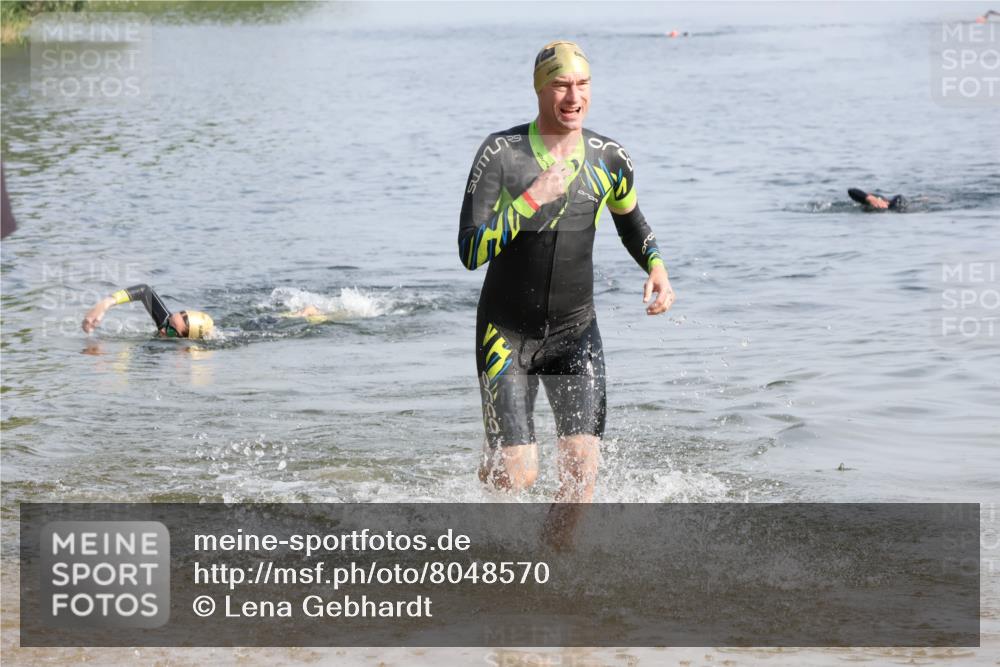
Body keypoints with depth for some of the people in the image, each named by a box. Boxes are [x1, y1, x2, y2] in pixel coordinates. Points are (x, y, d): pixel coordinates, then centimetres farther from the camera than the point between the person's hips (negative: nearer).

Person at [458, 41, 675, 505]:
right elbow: (470, 253, -21)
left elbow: (629, 220, 19)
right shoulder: (501, 153, -15)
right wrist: (531, 199, -29)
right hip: (506, 333, -3)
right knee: (517, 477, -9)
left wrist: (656, 267, -1)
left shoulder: (609, 160, -4)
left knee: (582, 470, -13)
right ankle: (492, 466, 29)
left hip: (576, 332, 3)